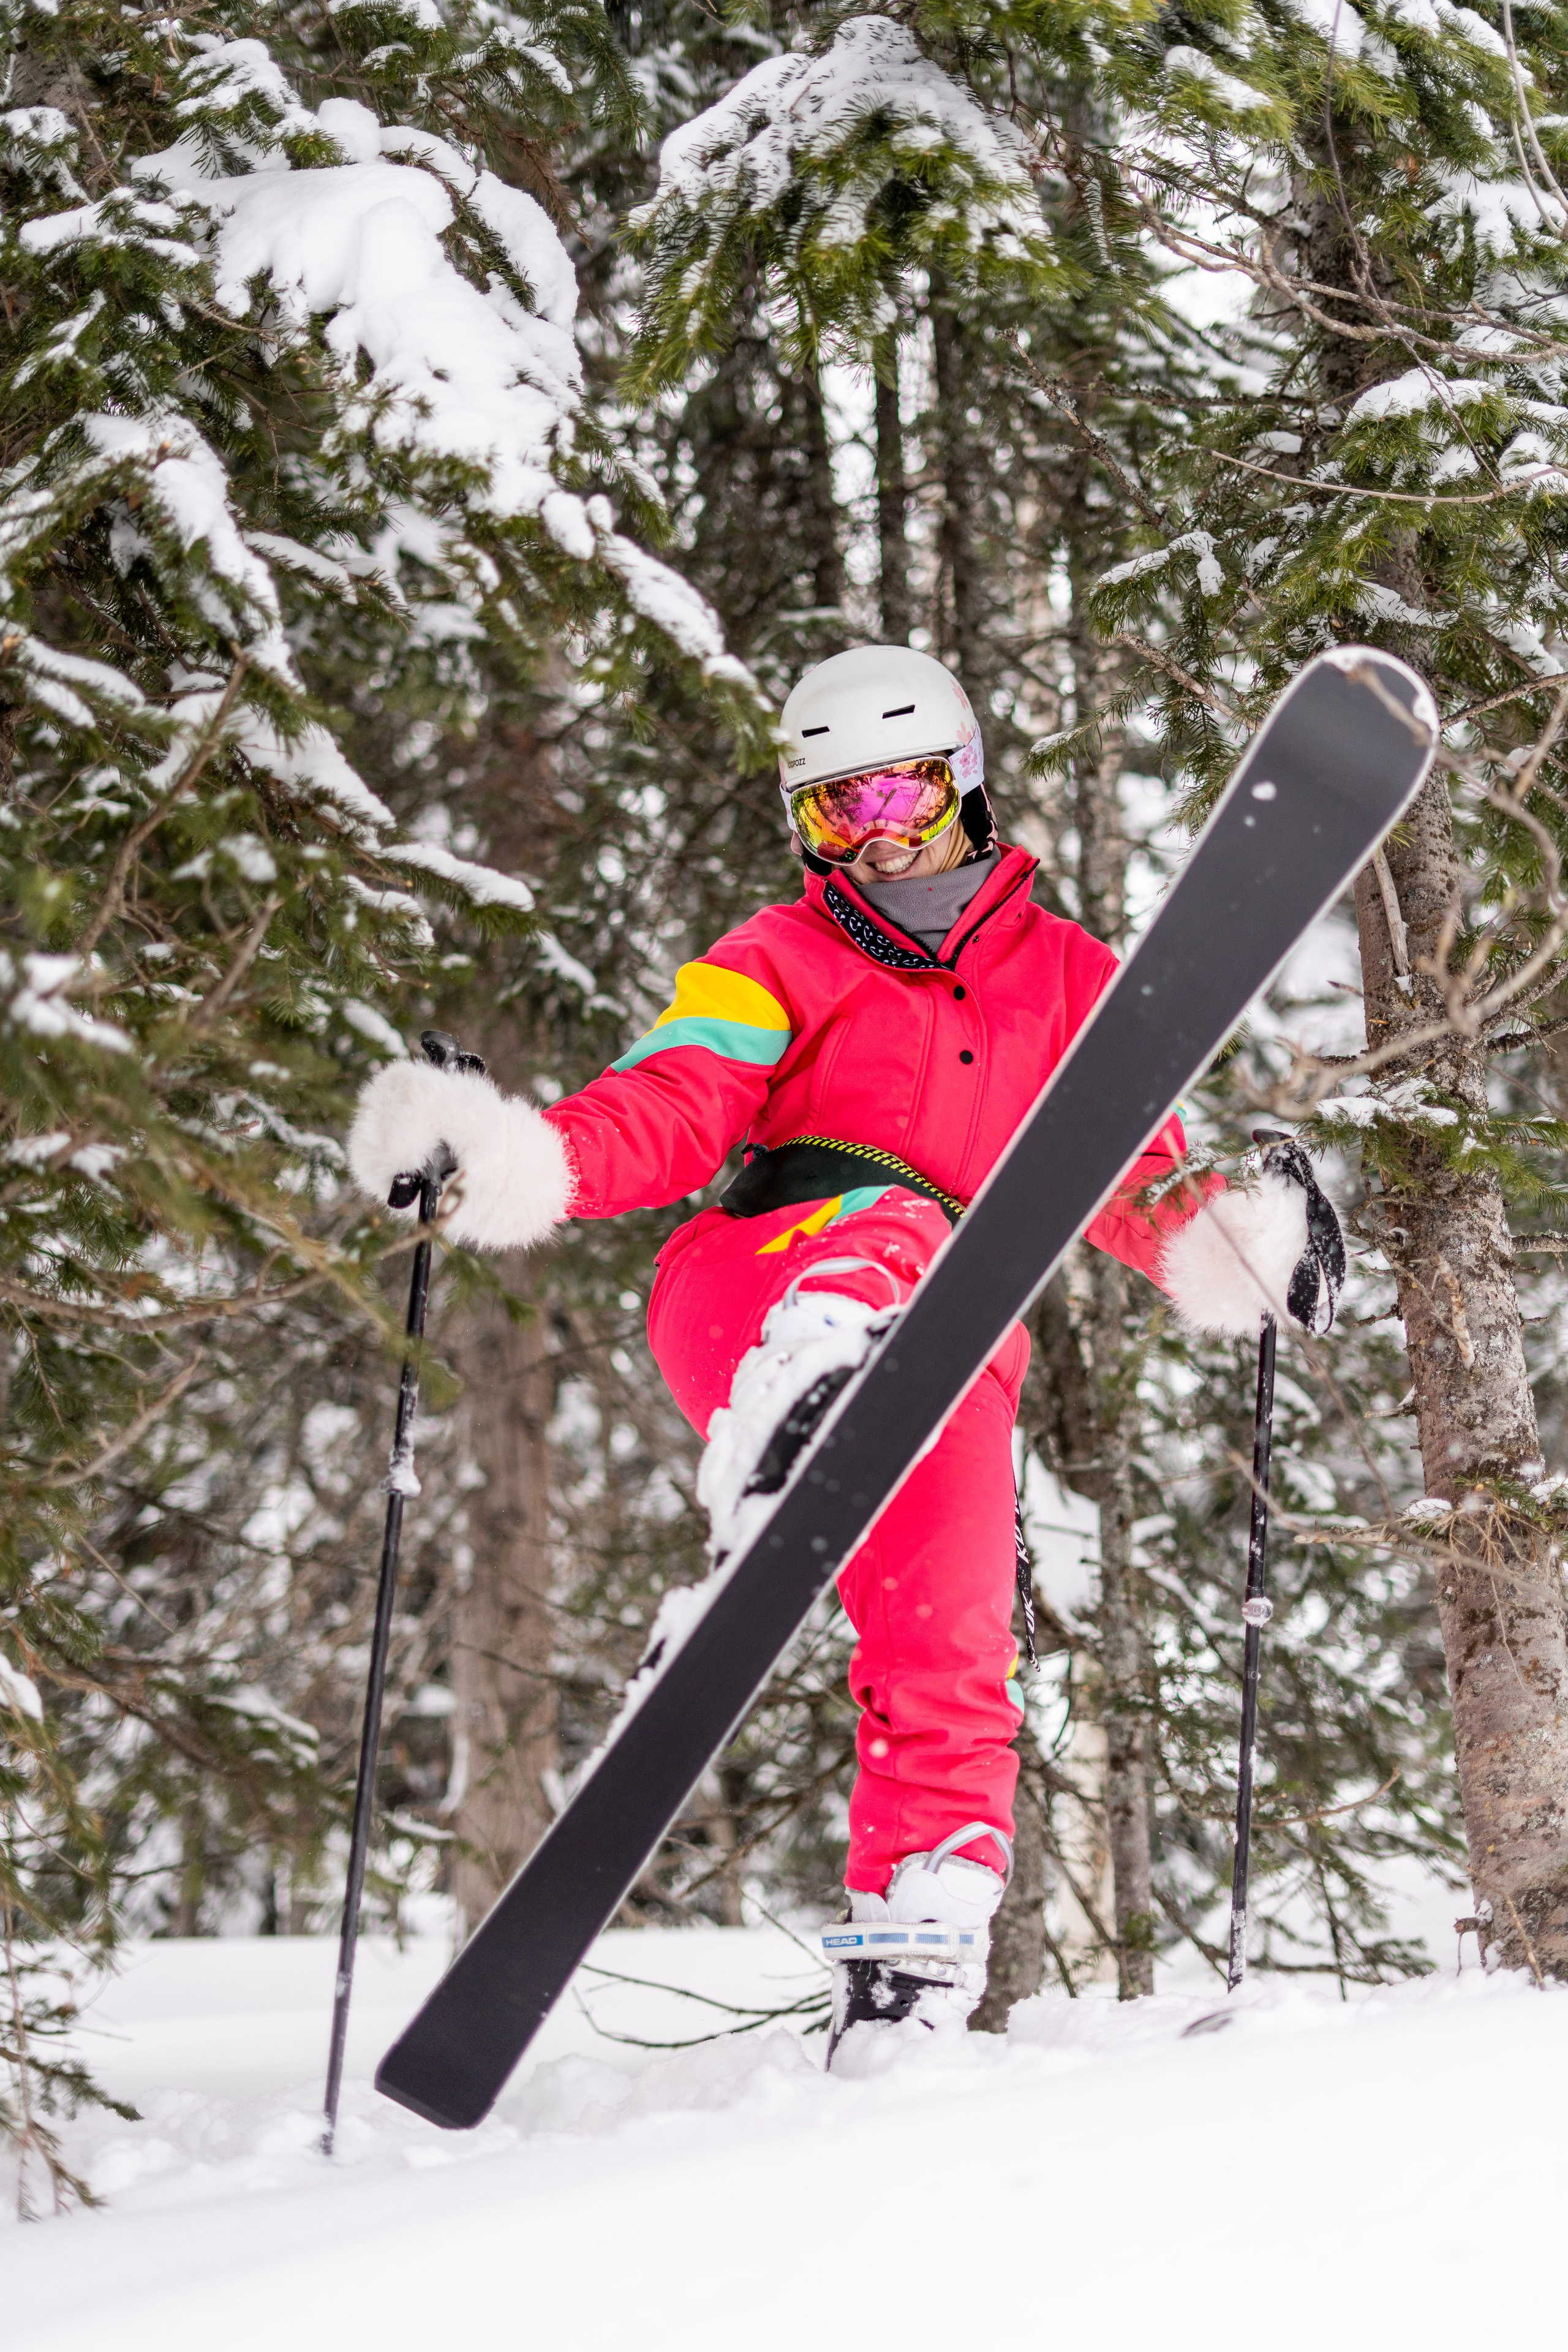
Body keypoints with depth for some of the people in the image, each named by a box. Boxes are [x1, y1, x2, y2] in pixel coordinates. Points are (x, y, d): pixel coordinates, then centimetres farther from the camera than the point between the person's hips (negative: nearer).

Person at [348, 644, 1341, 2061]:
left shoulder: (1069, 981, 23)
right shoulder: (783, 964, 17)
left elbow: (1137, 1174, 17)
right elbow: (669, 1109, 2)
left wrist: (1234, 1242, -6)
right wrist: (518, 1161, -19)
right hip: (753, 1287, -2)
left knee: (946, 1671, -12)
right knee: (887, 1231, -38)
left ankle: (909, 1984, -4)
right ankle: (775, 1447, -68)